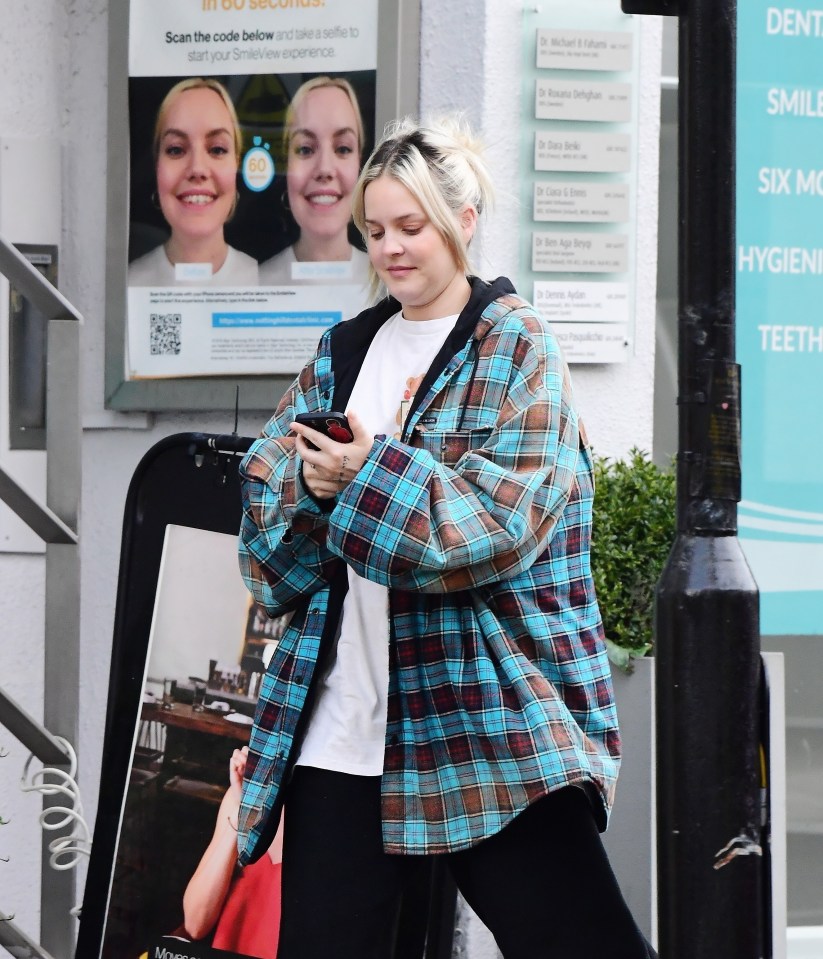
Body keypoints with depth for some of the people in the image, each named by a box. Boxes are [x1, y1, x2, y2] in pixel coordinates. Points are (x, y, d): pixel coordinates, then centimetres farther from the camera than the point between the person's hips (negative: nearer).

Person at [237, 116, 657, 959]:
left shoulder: (513, 346, 0)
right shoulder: (344, 352, 16)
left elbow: (503, 518, -12)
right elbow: (263, 491, 11)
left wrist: (370, 474, -18)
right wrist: (308, 483, -10)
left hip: (486, 722, -5)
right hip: (340, 724, 5)